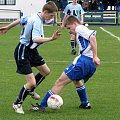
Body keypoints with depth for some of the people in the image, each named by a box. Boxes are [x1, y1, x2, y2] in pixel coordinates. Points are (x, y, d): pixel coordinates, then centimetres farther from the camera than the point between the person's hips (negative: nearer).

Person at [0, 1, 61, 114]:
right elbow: (35, 39, -43)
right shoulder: (37, 22, -27)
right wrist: (51, 39, -54)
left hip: (31, 50, 10)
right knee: (32, 82, -12)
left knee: (46, 71, 20)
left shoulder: (34, 17, 3)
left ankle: (30, 90, 42)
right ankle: (17, 104, 10)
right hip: (23, 52, -10)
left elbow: (20, 20, 19)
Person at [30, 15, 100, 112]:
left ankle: (42, 106, -12)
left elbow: (92, 37, -14)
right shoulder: (85, 31, 32)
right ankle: (85, 103, 38)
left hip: (84, 60, -9)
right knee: (76, 80, 38)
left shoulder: (80, 28, 2)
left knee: (60, 82, -9)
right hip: (92, 64, 10)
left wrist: (95, 56, -19)